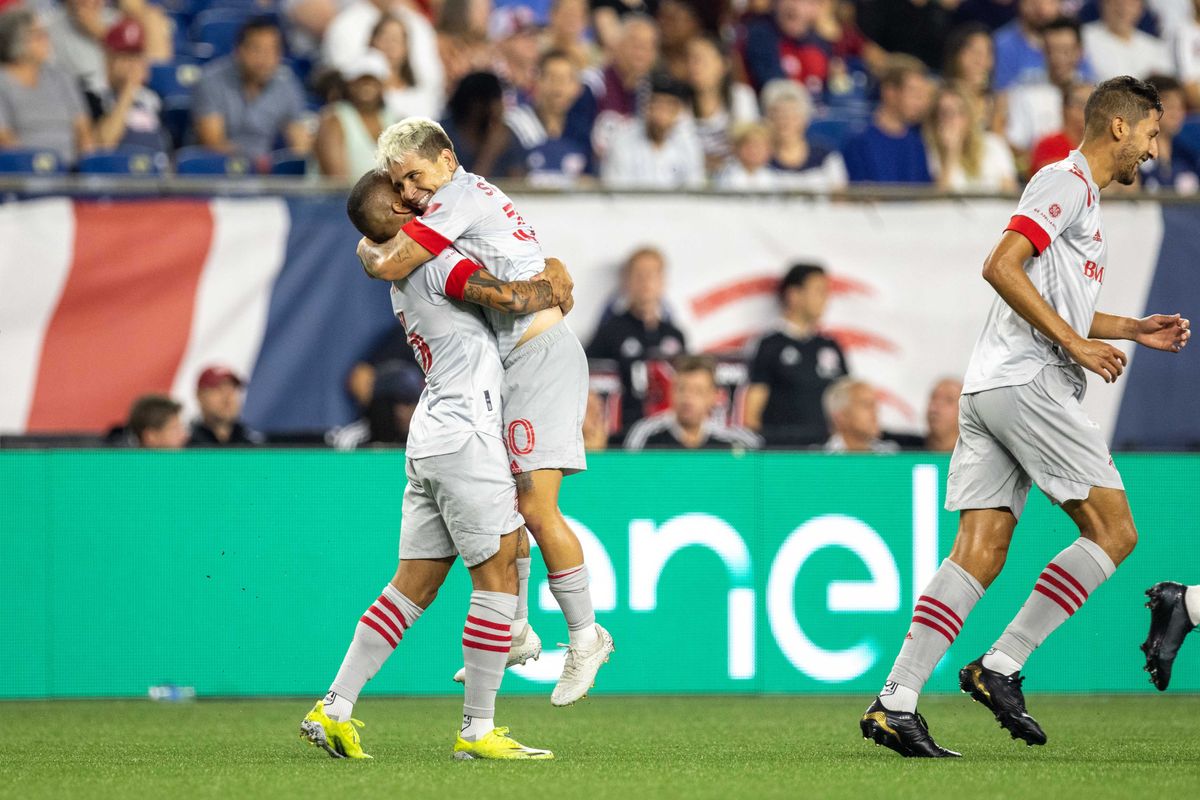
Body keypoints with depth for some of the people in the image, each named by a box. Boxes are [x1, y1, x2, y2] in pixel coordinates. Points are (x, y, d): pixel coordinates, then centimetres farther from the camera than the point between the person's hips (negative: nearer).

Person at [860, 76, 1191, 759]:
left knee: (980, 554, 0)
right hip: (1027, 382, -10)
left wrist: (1134, 330, 27)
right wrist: (1076, 343, -16)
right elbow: (1001, 267, -17)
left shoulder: (1084, 197, 26)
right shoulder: (1065, 182, -5)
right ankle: (1001, 666, -8)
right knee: (1114, 531, -7)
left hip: (989, 391, 10)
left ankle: (895, 702, -8)